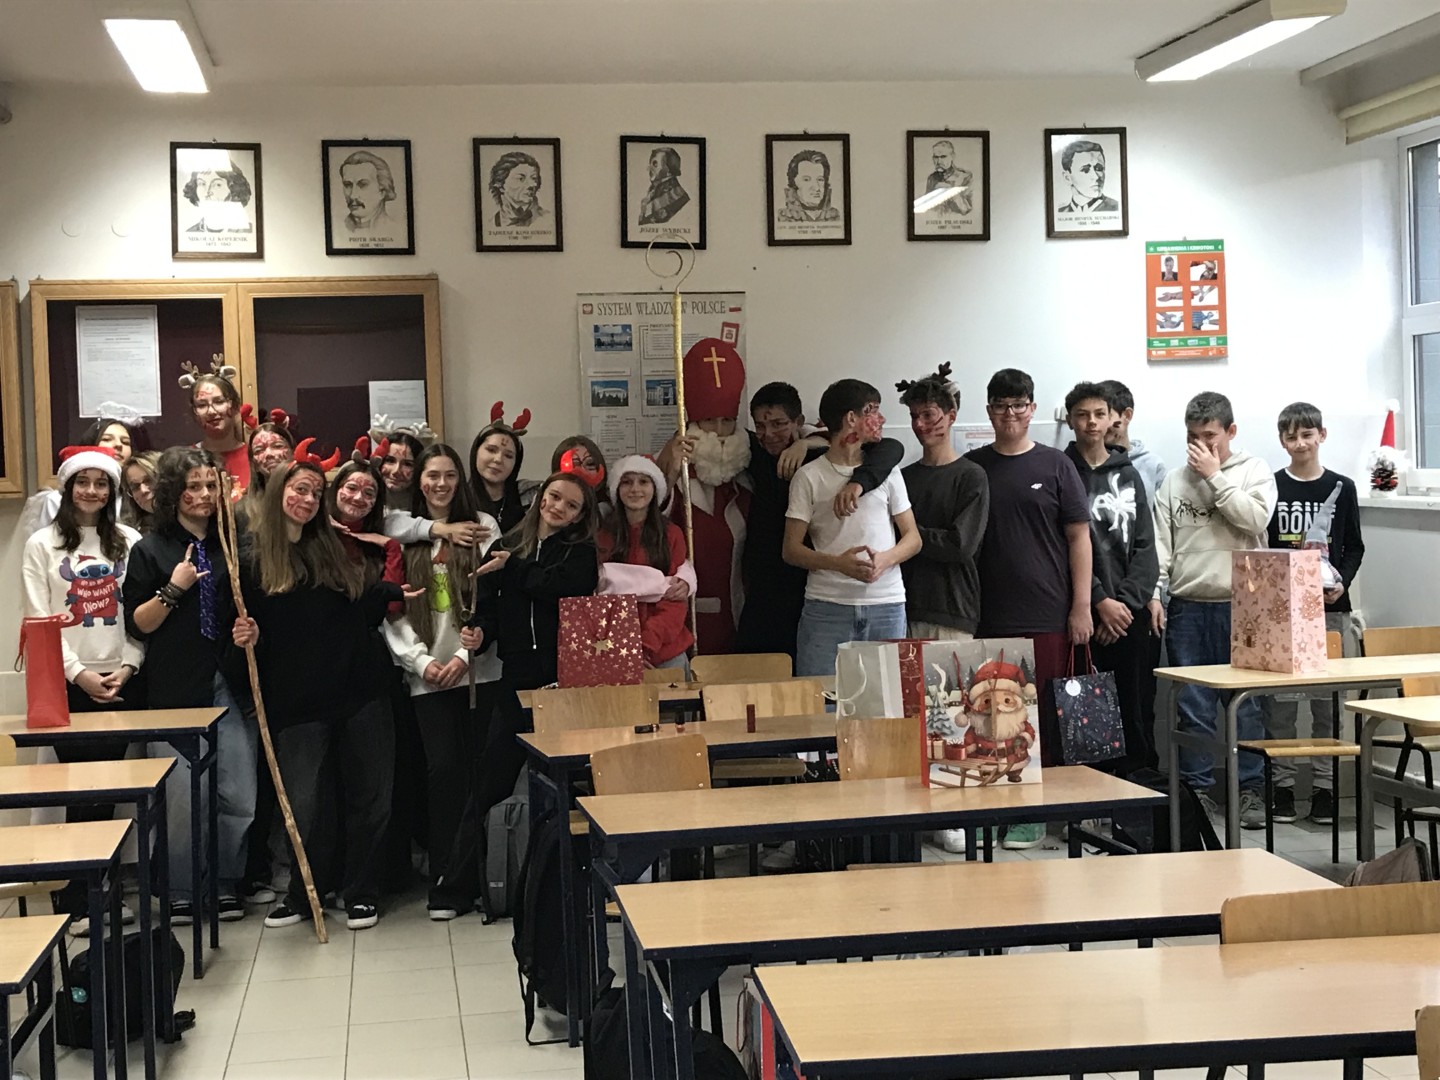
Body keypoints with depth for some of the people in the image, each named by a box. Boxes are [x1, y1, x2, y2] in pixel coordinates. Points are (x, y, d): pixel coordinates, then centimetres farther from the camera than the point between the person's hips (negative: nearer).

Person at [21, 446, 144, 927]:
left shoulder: (129, 542, 9)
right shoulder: (42, 545, 3)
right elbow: (39, 620, -2)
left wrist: (128, 665, -8)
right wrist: (78, 673, -11)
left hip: (122, 681, 2)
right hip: (68, 685, -2)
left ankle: (95, 893, 13)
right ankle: (74, 901, 2)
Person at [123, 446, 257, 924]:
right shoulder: (151, 550, 3)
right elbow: (137, 625, 0)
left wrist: (251, 629, 1)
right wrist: (173, 589, -13)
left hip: (231, 686, 3)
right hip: (176, 691, -3)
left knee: (239, 797, 0)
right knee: (183, 799, -6)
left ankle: (226, 884, 17)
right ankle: (180, 893, 10)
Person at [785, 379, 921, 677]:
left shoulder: (886, 471, 13)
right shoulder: (809, 477, 3)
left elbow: (913, 538, 12)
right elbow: (791, 550, 1)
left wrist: (885, 559, -10)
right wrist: (838, 563, -17)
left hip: (887, 607, 3)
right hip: (826, 607, -3)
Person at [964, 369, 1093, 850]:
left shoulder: (1054, 465, 5)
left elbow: (1078, 537, 5)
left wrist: (1081, 606, -2)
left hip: (1048, 616, -1)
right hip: (989, 616, 1)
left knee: (1042, 714, 0)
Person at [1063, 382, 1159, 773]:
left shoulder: (1128, 475, 14)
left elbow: (1145, 547, 7)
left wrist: (1126, 601, -6)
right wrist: (1101, 601, -11)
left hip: (1129, 611, 3)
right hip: (1084, 613, -3)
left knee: (1138, 711, 3)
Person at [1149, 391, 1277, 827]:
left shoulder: (1254, 471, 5)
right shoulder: (1174, 481, 11)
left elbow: (1255, 518, -12)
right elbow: (1160, 541, 8)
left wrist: (1215, 476, -8)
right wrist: (1153, 593, -1)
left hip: (1239, 604, -2)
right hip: (1186, 606, 2)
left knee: (1244, 701, 0)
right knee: (1191, 704, 3)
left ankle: (1249, 789, 9)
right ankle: (1198, 788, 11)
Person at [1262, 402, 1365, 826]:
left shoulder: (1342, 488, 6)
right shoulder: (1269, 487, 4)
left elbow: (1354, 548, 8)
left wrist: (1342, 584, -8)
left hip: (1330, 606, 0)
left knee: (1328, 702, 2)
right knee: (1279, 700, 1)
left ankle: (1324, 786, 10)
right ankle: (1282, 784, 10)